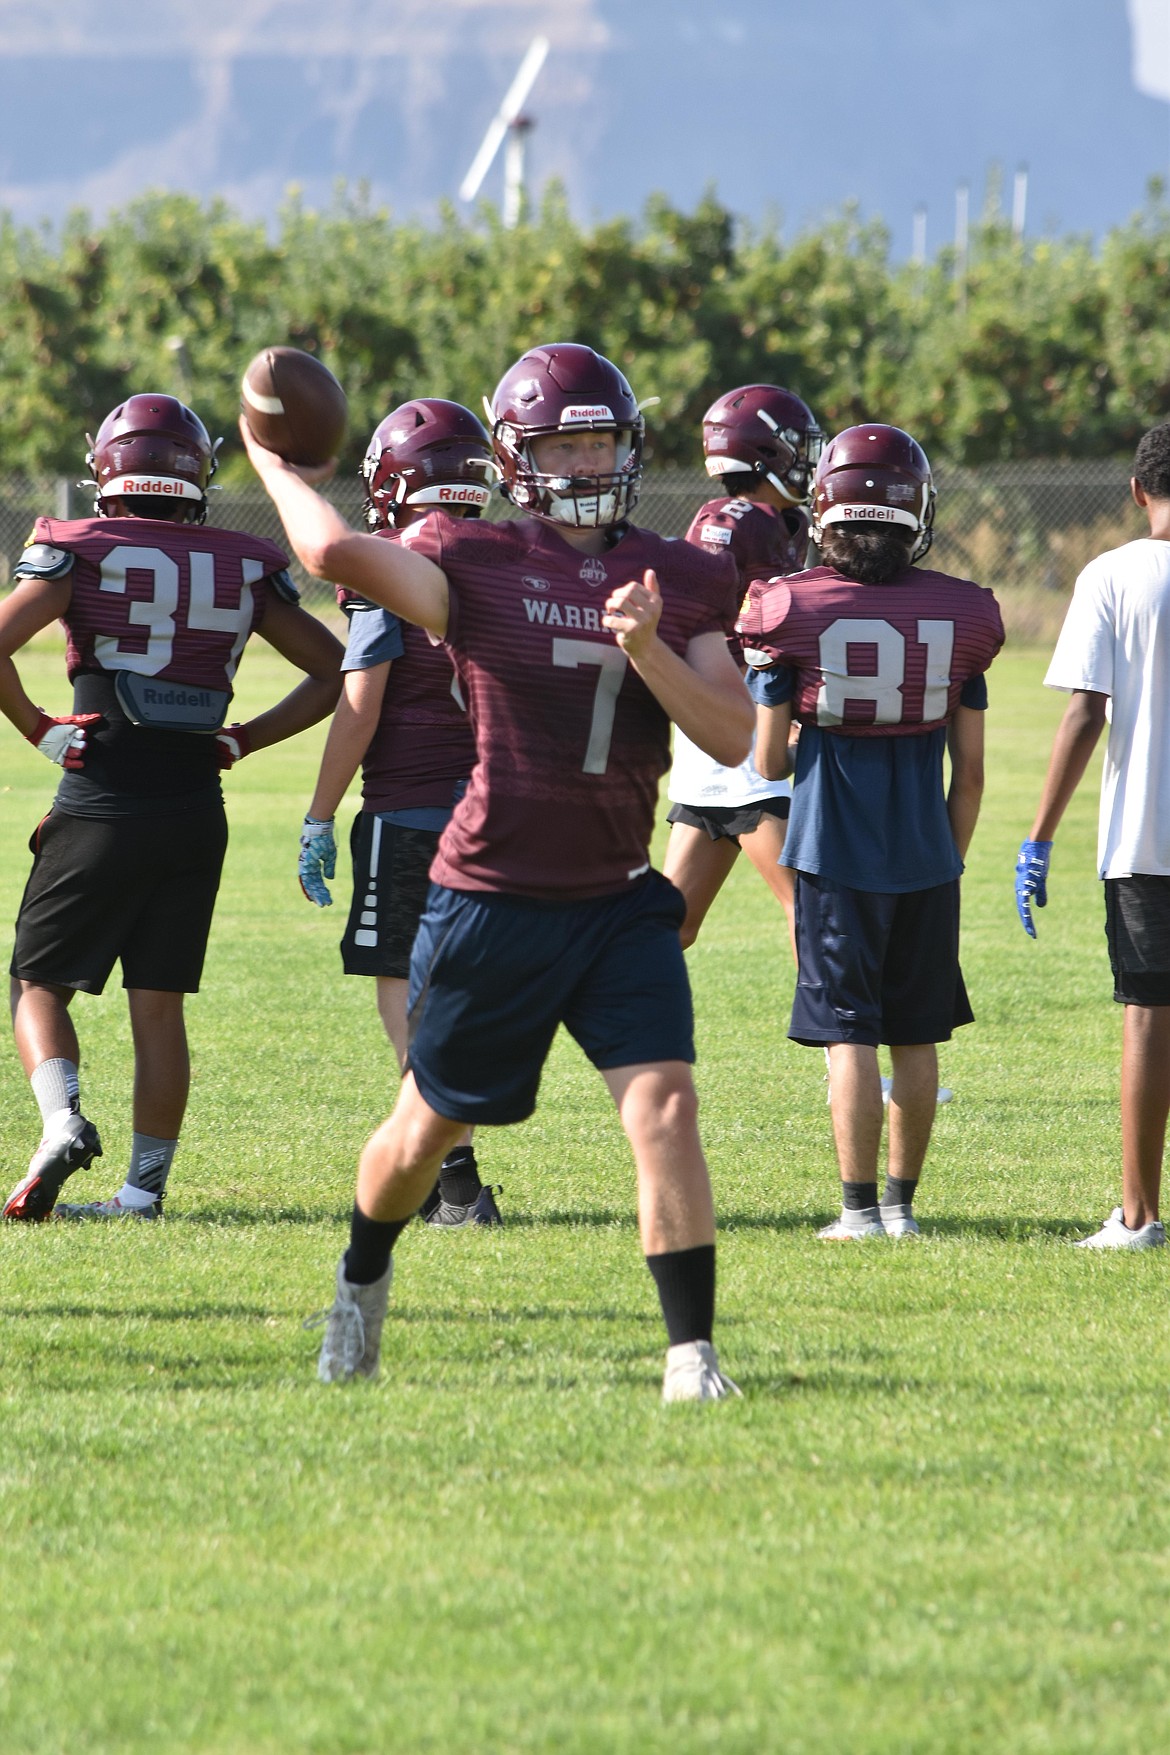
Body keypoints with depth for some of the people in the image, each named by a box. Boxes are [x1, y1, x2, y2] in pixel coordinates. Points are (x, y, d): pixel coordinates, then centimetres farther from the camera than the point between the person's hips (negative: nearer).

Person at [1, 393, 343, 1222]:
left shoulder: (82, 551, -5)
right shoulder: (244, 568, 6)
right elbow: (335, 671, 9)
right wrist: (244, 739, 11)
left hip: (101, 806, -3)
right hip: (196, 813, 3)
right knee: (159, 1003, 9)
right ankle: (145, 1187, 8)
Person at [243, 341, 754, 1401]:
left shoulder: (683, 583, 6)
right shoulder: (474, 563, -7)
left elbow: (733, 737, -4)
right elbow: (337, 553, -25)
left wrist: (646, 647, -18)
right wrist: (275, 466, -8)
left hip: (619, 903, 2)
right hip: (495, 903, -2)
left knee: (665, 1110, -14)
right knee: (430, 1125, 13)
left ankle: (693, 1352, -10)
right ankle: (364, 1276, 43)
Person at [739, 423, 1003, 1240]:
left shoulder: (794, 612, -7)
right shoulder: (958, 616, 0)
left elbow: (768, 760, -2)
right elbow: (971, 771, 5)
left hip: (835, 853, -2)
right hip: (925, 853, 2)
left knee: (849, 1034, 2)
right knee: (916, 1037, 11)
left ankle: (860, 1207, 1)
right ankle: (901, 1202, 16)